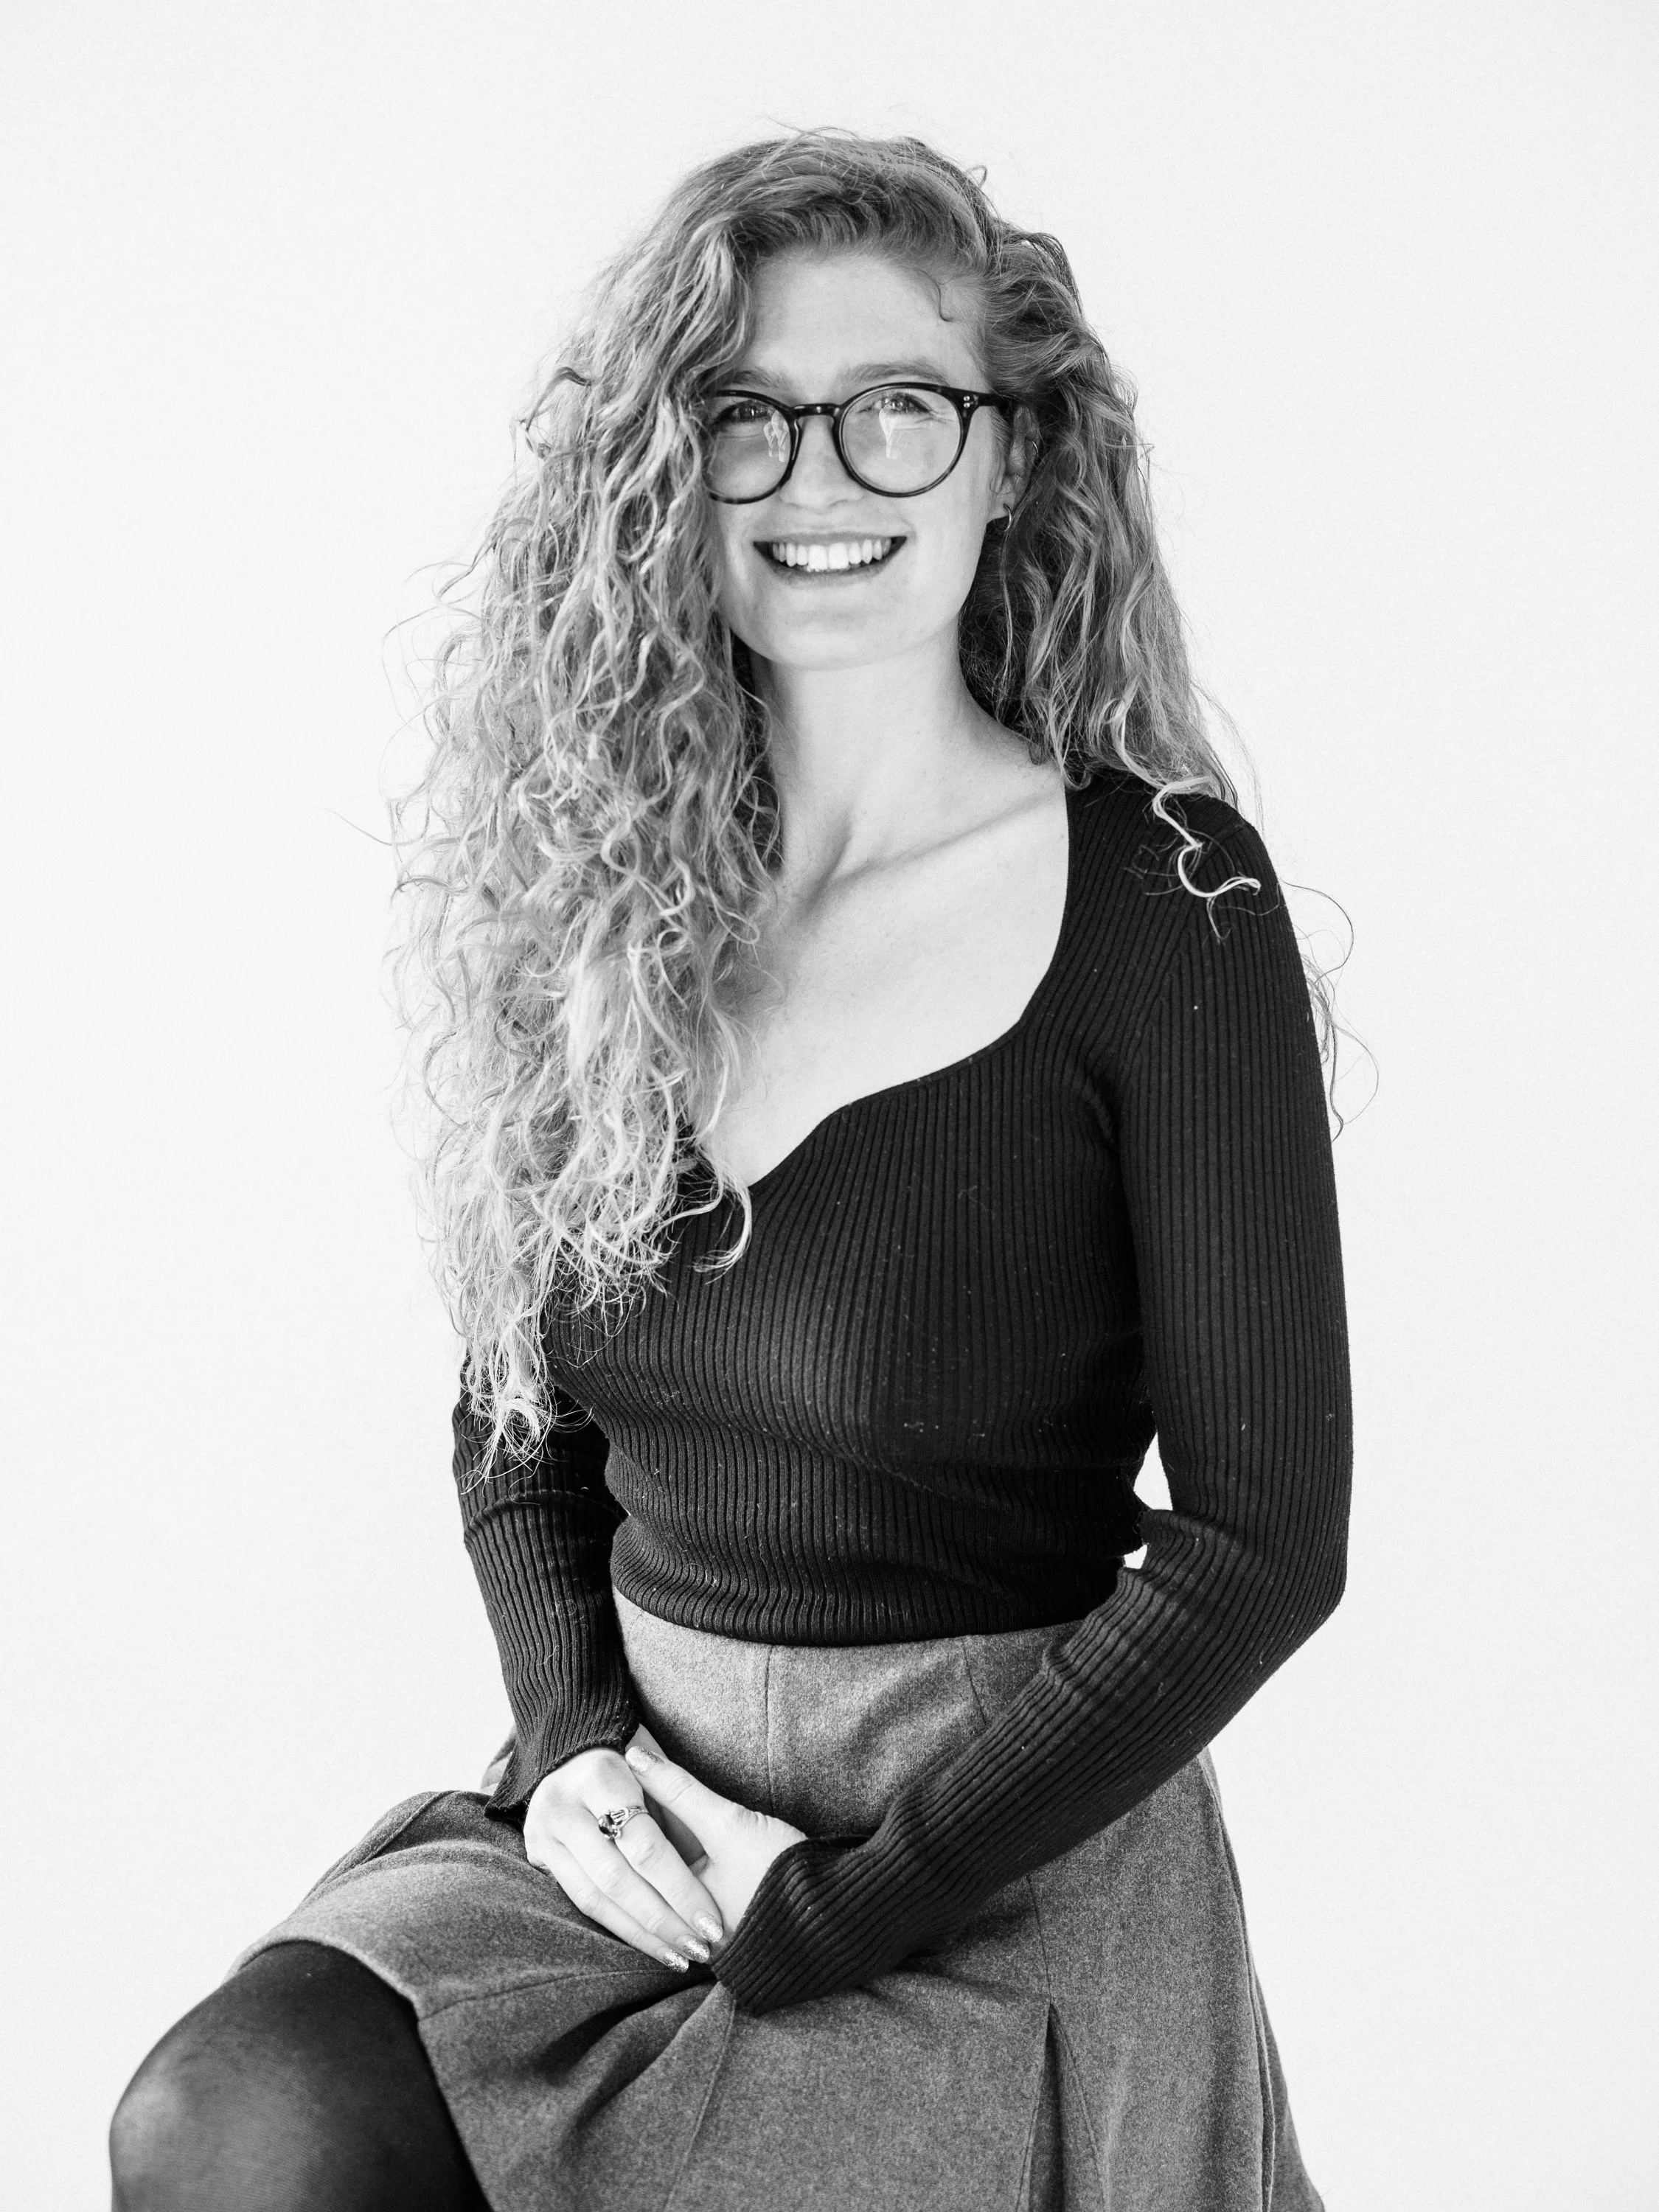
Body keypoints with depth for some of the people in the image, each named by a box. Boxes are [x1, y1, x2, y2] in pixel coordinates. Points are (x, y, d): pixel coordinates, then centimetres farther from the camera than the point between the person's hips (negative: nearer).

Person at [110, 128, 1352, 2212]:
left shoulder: (1164, 901, -10)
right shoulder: (594, 891, 3)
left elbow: (1266, 1537, -12)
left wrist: (823, 1909, -13)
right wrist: (571, 1732, -5)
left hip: (999, 1861, -3)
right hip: (635, 1801, 4)